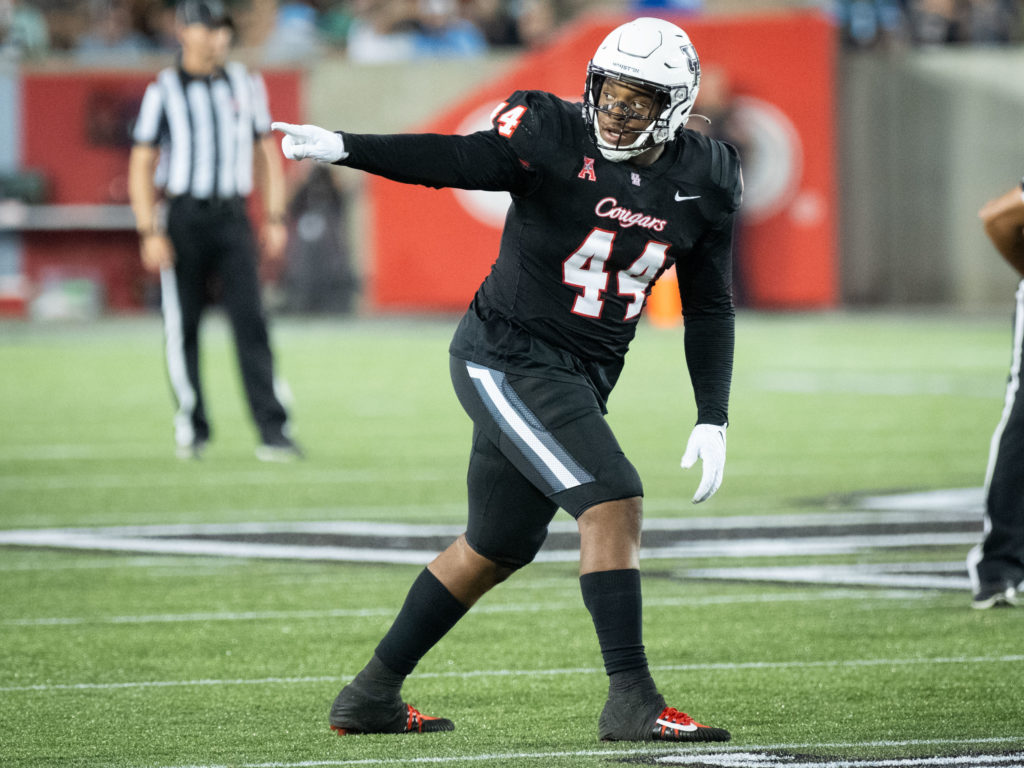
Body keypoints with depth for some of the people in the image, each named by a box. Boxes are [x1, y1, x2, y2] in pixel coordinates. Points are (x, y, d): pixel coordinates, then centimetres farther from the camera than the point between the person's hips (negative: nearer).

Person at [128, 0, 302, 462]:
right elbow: (142, 166, -3)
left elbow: (266, 154, 16)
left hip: (233, 218, 2)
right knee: (182, 328, 3)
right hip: (184, 219, -2)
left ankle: (273, 432, -13)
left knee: (251, 322, -7)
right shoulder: (164, 92, -1)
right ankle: (191, 428, 16)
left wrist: (275, 218, 7)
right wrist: (149, 233, -11)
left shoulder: (246, 86, 10)